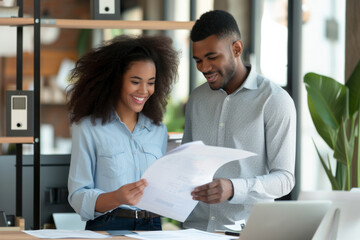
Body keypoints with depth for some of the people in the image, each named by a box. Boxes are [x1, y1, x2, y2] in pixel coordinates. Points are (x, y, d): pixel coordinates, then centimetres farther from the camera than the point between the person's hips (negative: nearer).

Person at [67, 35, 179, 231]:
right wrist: (116, 198, -22)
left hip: (151, 229, 2)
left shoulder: (158, 131, 14)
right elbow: (78, 197, -5)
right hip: (106, 227, -2)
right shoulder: (88, 129, -1)